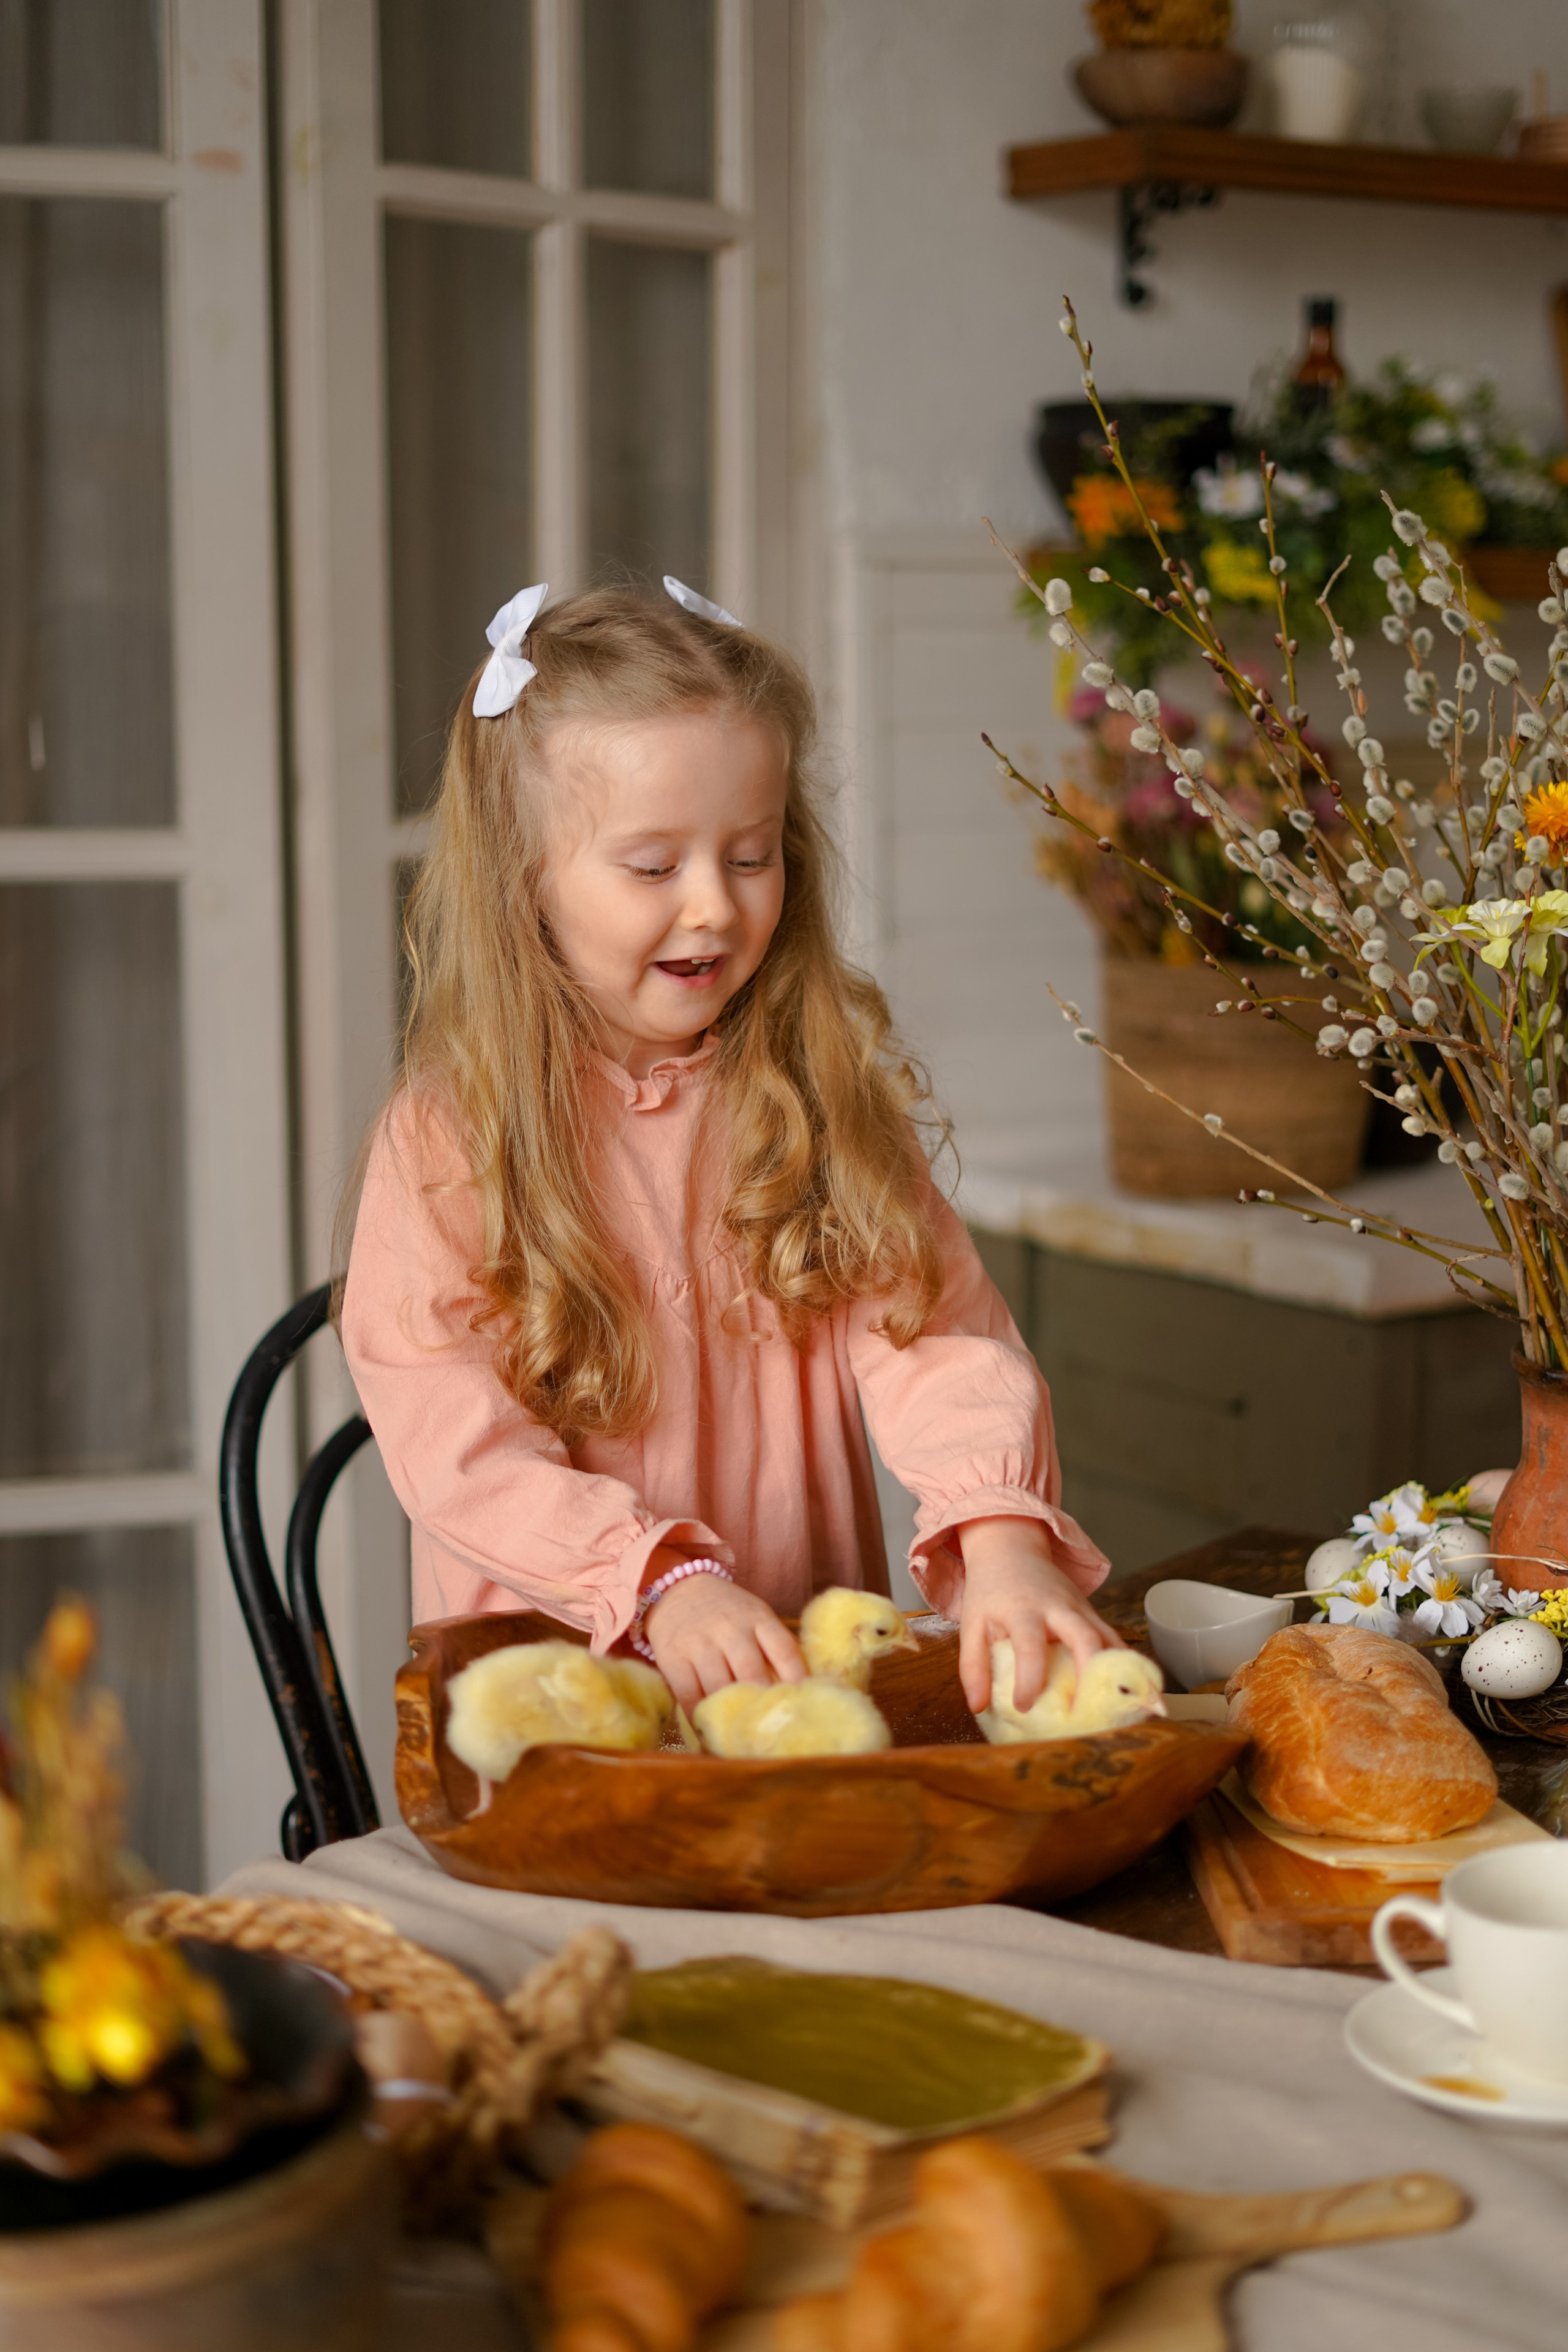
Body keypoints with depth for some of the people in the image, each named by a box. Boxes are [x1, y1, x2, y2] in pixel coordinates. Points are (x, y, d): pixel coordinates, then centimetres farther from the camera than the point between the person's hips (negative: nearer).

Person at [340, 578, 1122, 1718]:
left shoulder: (822, 1100, 6)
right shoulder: (443, 1143, -3)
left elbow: (931, 1327, -7)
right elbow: (453, 1438, -11)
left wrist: (1003, 1535, -27)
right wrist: (658, 1580, -27)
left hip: (816, 1665, 2)